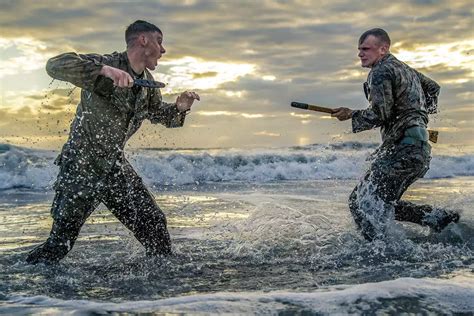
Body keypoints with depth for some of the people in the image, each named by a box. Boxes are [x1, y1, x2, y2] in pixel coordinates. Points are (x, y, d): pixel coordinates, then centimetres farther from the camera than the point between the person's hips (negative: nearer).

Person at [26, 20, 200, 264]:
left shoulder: (148, 82, 5)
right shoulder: (107, 63, -19)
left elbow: (158, 113, 22)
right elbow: (55, 65, -32)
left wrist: (179, 108, 0)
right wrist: (104, 70, -44)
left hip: (114, 165, 7)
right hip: (81, 166, -7)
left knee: (154, 223, 5)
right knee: (61, 241, -4)